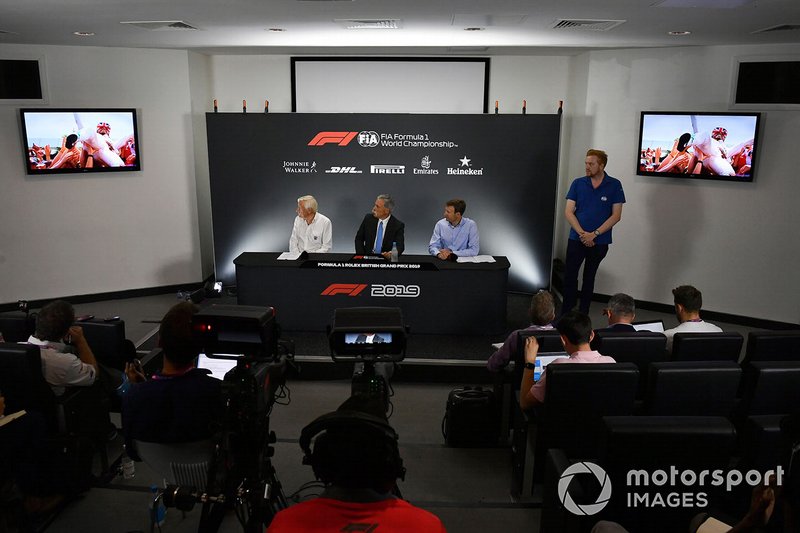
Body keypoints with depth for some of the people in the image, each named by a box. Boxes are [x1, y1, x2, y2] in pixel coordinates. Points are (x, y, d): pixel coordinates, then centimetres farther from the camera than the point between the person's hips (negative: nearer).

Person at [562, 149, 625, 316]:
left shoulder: (614, 185, -3)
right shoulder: (578, 183, 0)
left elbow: (616, 215, -6)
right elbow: (569, 212, -2)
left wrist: (594, 234, -14)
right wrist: (582, 233, -15)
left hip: (599, 242, 0)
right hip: (576, 238, 1)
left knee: (589, 278, 12)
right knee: (569, 277, -4)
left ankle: (583, 314, 22)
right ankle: (565, 314, 6)